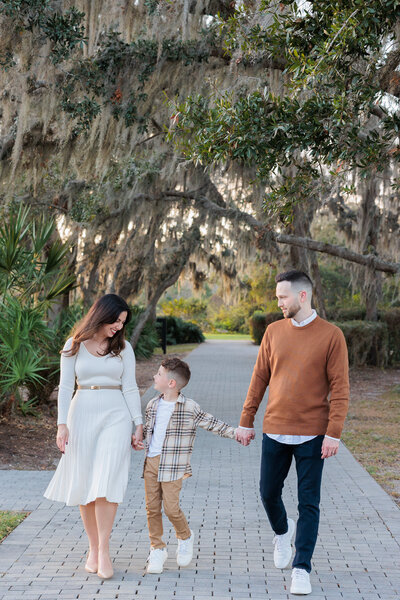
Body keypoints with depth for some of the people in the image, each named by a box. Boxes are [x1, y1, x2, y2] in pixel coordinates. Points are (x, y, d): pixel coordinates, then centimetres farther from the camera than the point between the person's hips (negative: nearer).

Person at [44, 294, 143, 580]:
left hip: (116, 415, 0)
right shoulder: (74, 346, 4)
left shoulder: (124, 347, 7)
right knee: (84, 483, 2)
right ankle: (93, 548, 15)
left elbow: (130, 388, 6)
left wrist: (139, 423, -1)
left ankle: (104, 550, -6)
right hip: (82, 414, 1)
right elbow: (65, 387, 2)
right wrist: (62, 424, -6)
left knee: (107, 481, -12)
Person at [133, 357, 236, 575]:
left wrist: (235, 433, -8)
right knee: (152, 507, 4)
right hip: (151, 461, 5)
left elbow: (212, 423, -1)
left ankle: (185, 537, 22)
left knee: (171, 507, -8)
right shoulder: (153, 405, 9)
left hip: (173, 466, -5)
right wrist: (137, 440, 2)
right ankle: (157, 549, 17)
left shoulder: (190, 407, -6)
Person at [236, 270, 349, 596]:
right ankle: (283, 532, 43)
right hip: (275, 431, 4)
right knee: (268, 493, 12)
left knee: (309, 504, 1)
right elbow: (259, 379, 9)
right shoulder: (274, 331, 5)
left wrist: (334, 433, -13)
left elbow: (340, 388, -7)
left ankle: (302, 570, 10)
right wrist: (246, 422, 8)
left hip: (312, 435, -4)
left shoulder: (331, 336, -6)